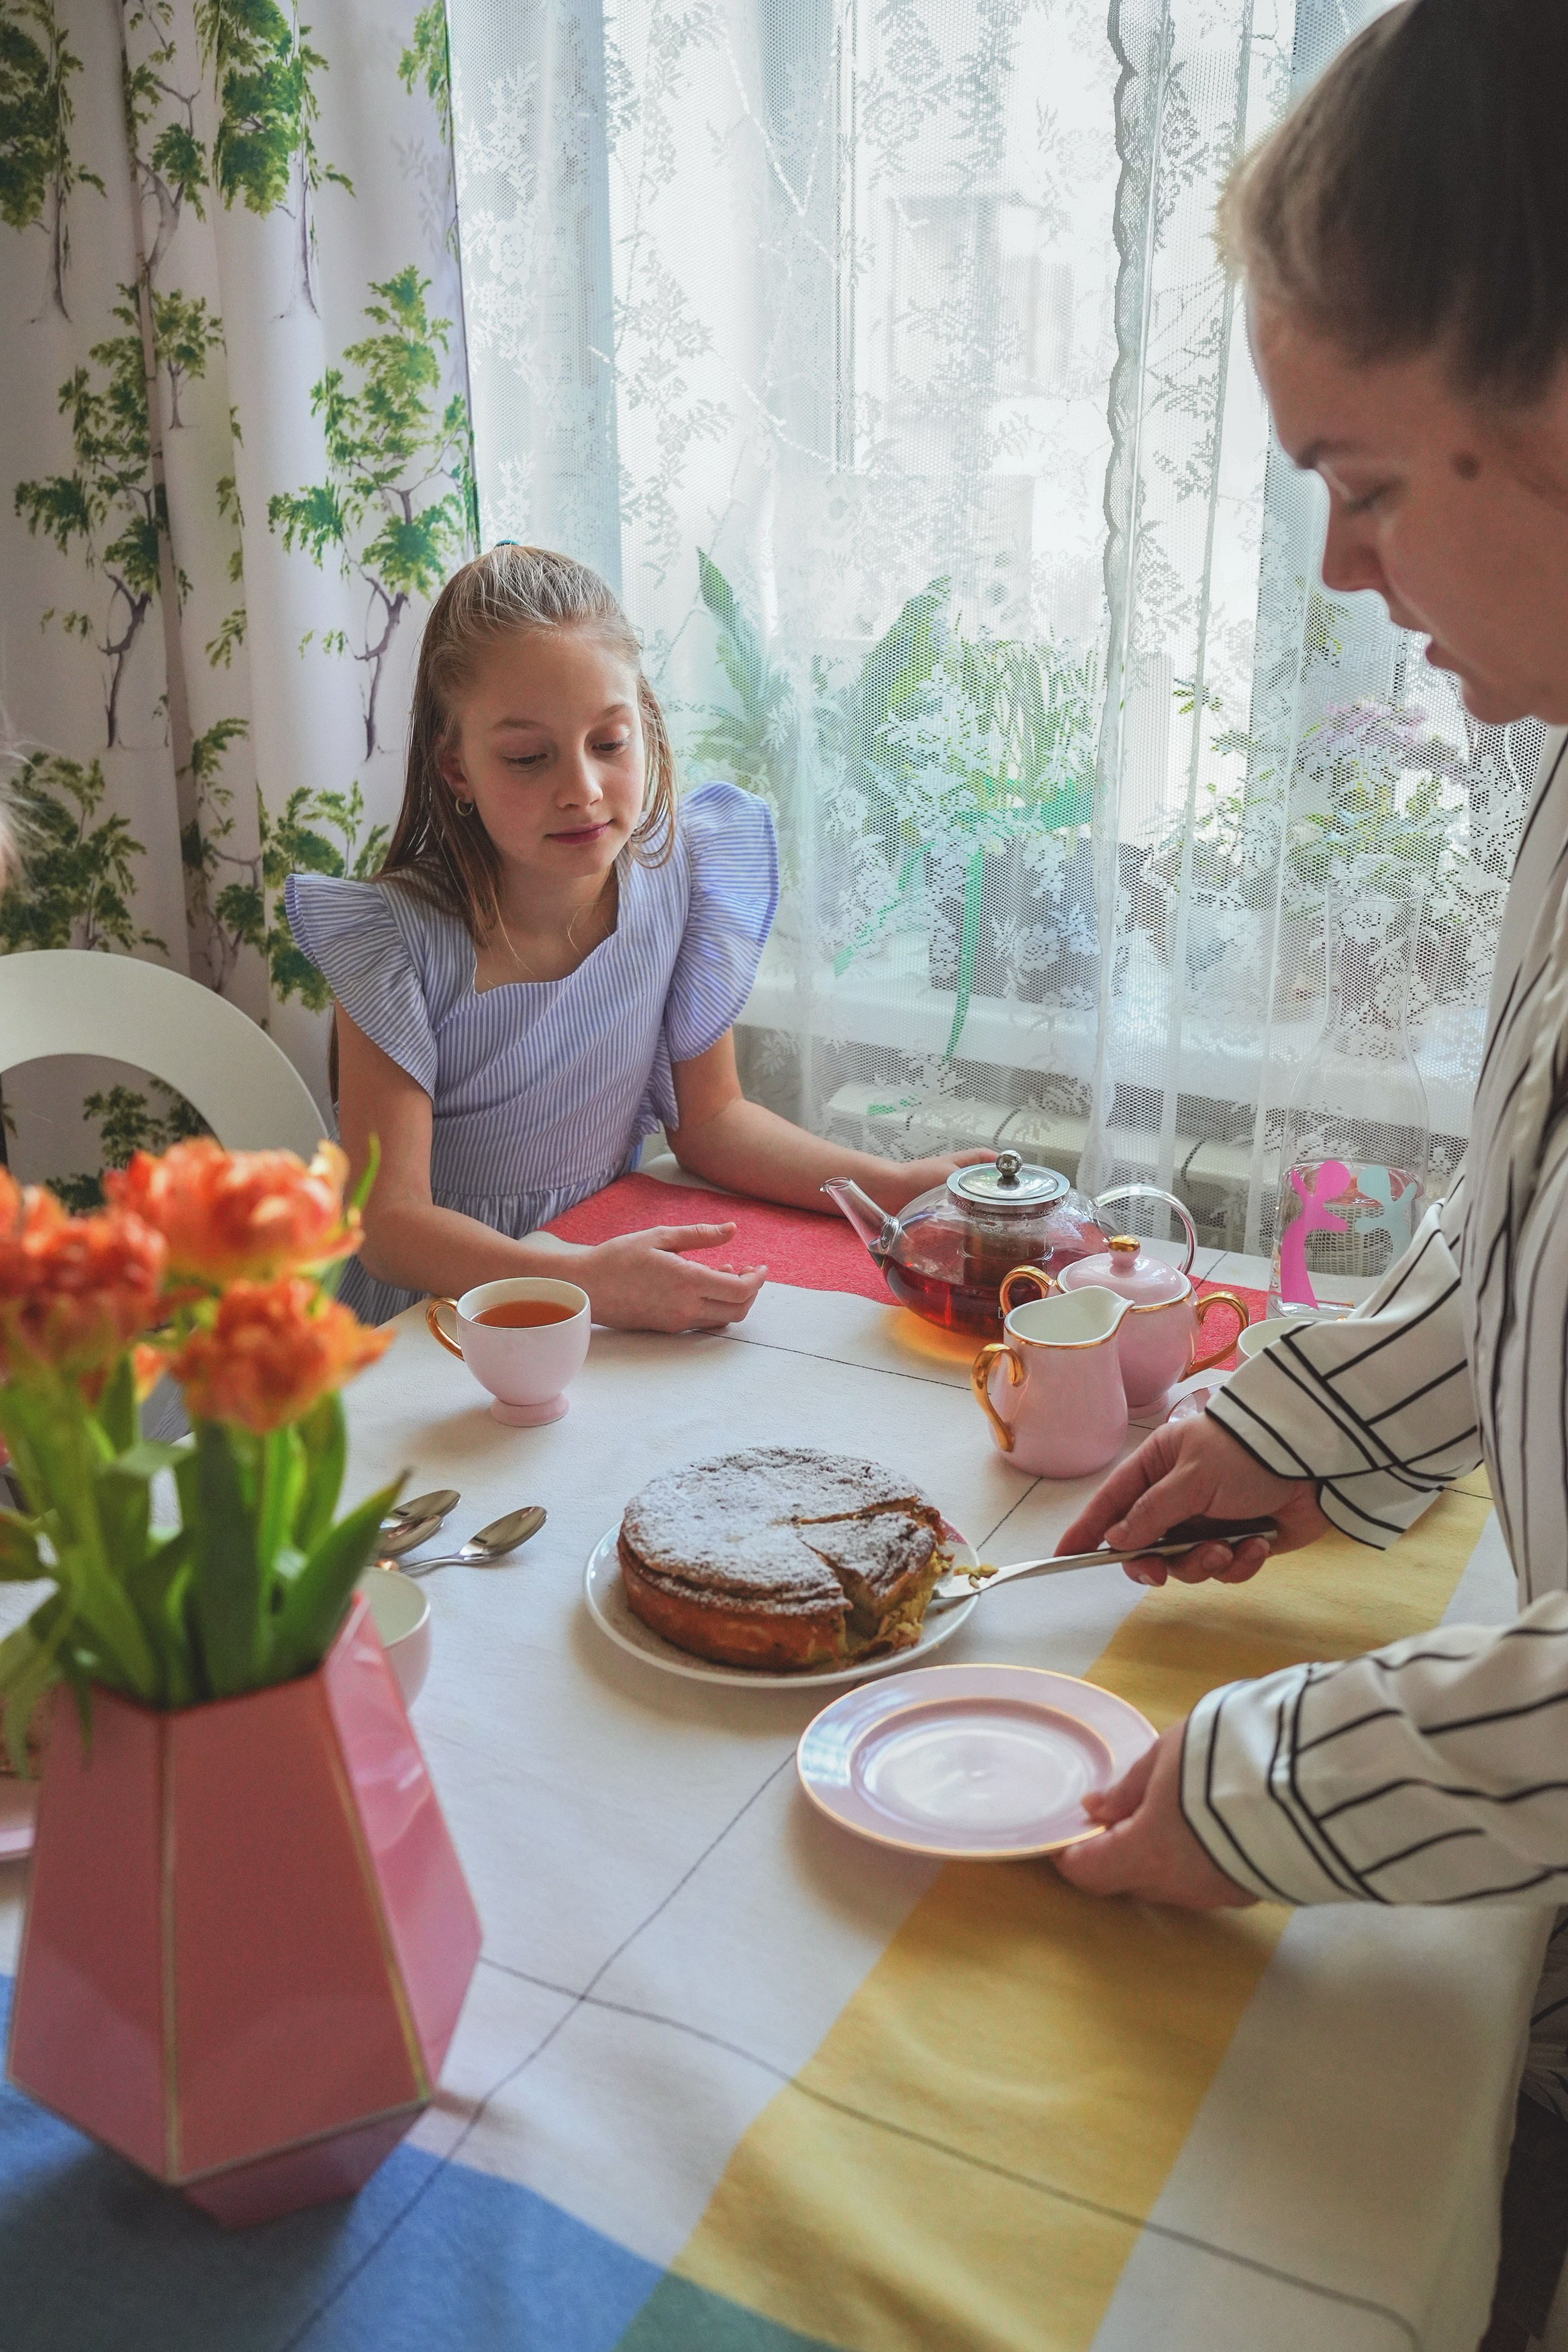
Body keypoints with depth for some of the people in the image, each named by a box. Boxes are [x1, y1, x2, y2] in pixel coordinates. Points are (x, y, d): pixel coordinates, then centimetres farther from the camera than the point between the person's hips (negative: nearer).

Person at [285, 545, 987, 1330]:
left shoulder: (677, 871, -6)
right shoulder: (399, 937, -18)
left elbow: (710, 1117, 2)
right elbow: (389, 1220, -20)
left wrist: (893, 1185, -11)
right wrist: (583, 1280, -36)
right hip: (438, 1299, -3)